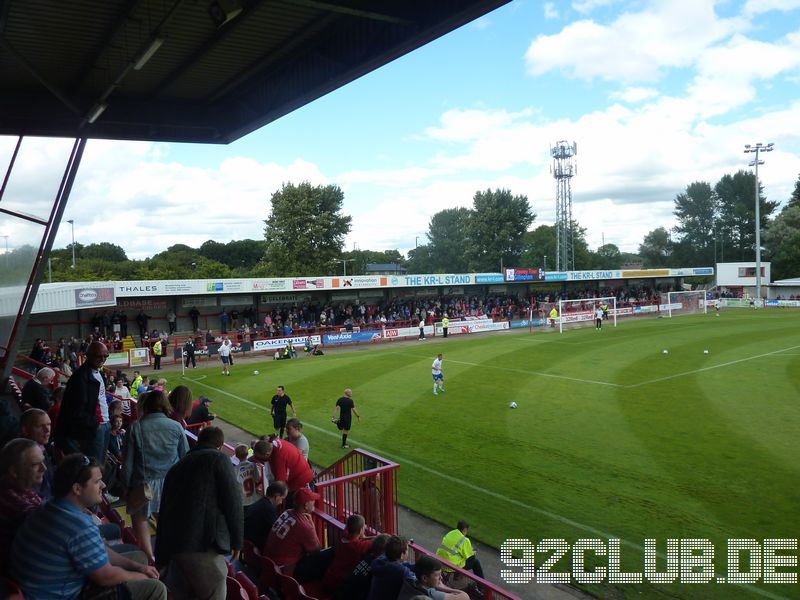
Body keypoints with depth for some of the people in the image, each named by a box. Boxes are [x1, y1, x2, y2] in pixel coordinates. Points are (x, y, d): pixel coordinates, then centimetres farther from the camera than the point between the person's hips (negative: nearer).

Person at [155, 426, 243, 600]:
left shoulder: (177, 466, 25)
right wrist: (237, 540, 4)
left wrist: (161, 556, 26)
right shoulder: (218, 459, 5)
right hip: (204, 542, -7)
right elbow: (233, 502, -5)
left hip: (172, 544, 7)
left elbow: (164, 510, 24)